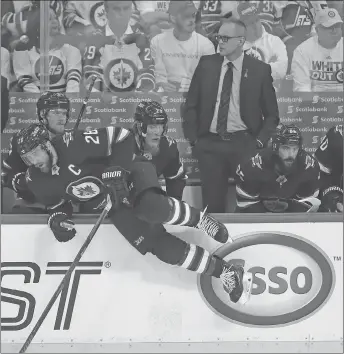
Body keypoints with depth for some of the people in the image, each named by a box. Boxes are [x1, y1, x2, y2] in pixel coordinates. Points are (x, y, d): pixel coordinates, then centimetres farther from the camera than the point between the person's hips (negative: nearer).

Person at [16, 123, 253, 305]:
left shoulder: (75, 145, -24)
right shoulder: (37, 181, -6)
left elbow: (122, 137, -18)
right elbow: (57, 204, 11)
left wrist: (117, 169, -25)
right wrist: (57, 219, -10)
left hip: (128, 177, -5)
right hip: (115, 206, 5)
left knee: (150, 208, -41)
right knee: (159, 247, -15)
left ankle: (198, 221, -11)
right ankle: (225, 271, -7)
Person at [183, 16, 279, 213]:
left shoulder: (260, 69, -1)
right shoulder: (207, 64, 4)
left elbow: (272, 114, 5)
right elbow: (191, 105, 10)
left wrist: (260, 141, -6)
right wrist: (193, 139, 1)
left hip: (244, 143, -1)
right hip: (210, 143, 1)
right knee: (212, 202, 5)